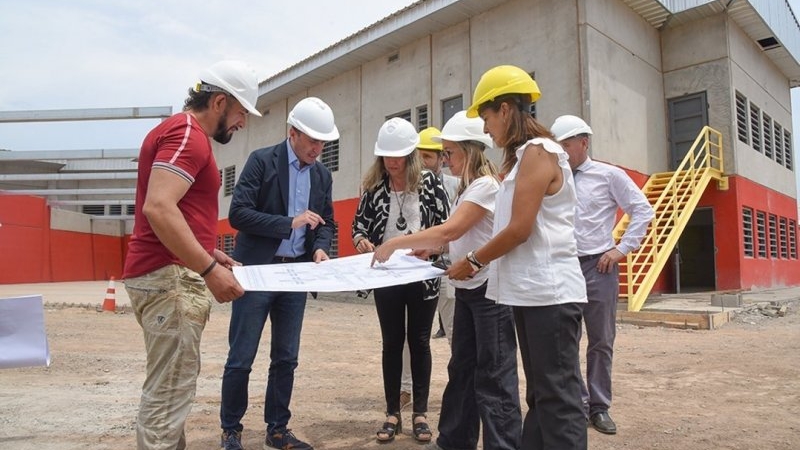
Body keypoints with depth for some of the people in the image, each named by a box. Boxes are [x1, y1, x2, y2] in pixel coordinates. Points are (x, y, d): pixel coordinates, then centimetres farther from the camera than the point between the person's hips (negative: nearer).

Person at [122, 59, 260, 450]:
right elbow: (158, 208, -26)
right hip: (170, 276, -11)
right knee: (169, 393, -5)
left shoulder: (181, 132, 20)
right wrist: (209, 268, -26)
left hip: (171, 273, 11)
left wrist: (206, 253, 19)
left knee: (169, 389, 16)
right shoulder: (187, 133, -13)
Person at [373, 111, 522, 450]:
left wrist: (395, 243, -19)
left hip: (490, 289, -10)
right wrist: (426, 247, -1)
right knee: (461, 368, 16)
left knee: (493, 375, -1)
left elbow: (449, 231, -23)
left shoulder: (486, 185, -16)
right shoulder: (466, 187, 14)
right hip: (467, 289, 10)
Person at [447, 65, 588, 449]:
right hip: (532, 292, 10)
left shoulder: (538, 152, -12)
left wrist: (473, 262, -6)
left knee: (558, 396, -2)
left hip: (549, 292, -10)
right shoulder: (523, 156, 17)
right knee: (541, 395, 16)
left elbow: (519, 230, -18)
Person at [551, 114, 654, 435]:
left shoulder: (608, 175, 1)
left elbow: (643, 210, 1)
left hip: (598, 266, -1)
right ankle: (576, 403, 20)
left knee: (601, 342, 8)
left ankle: (599, 408, 22)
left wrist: (622, 249, -5)